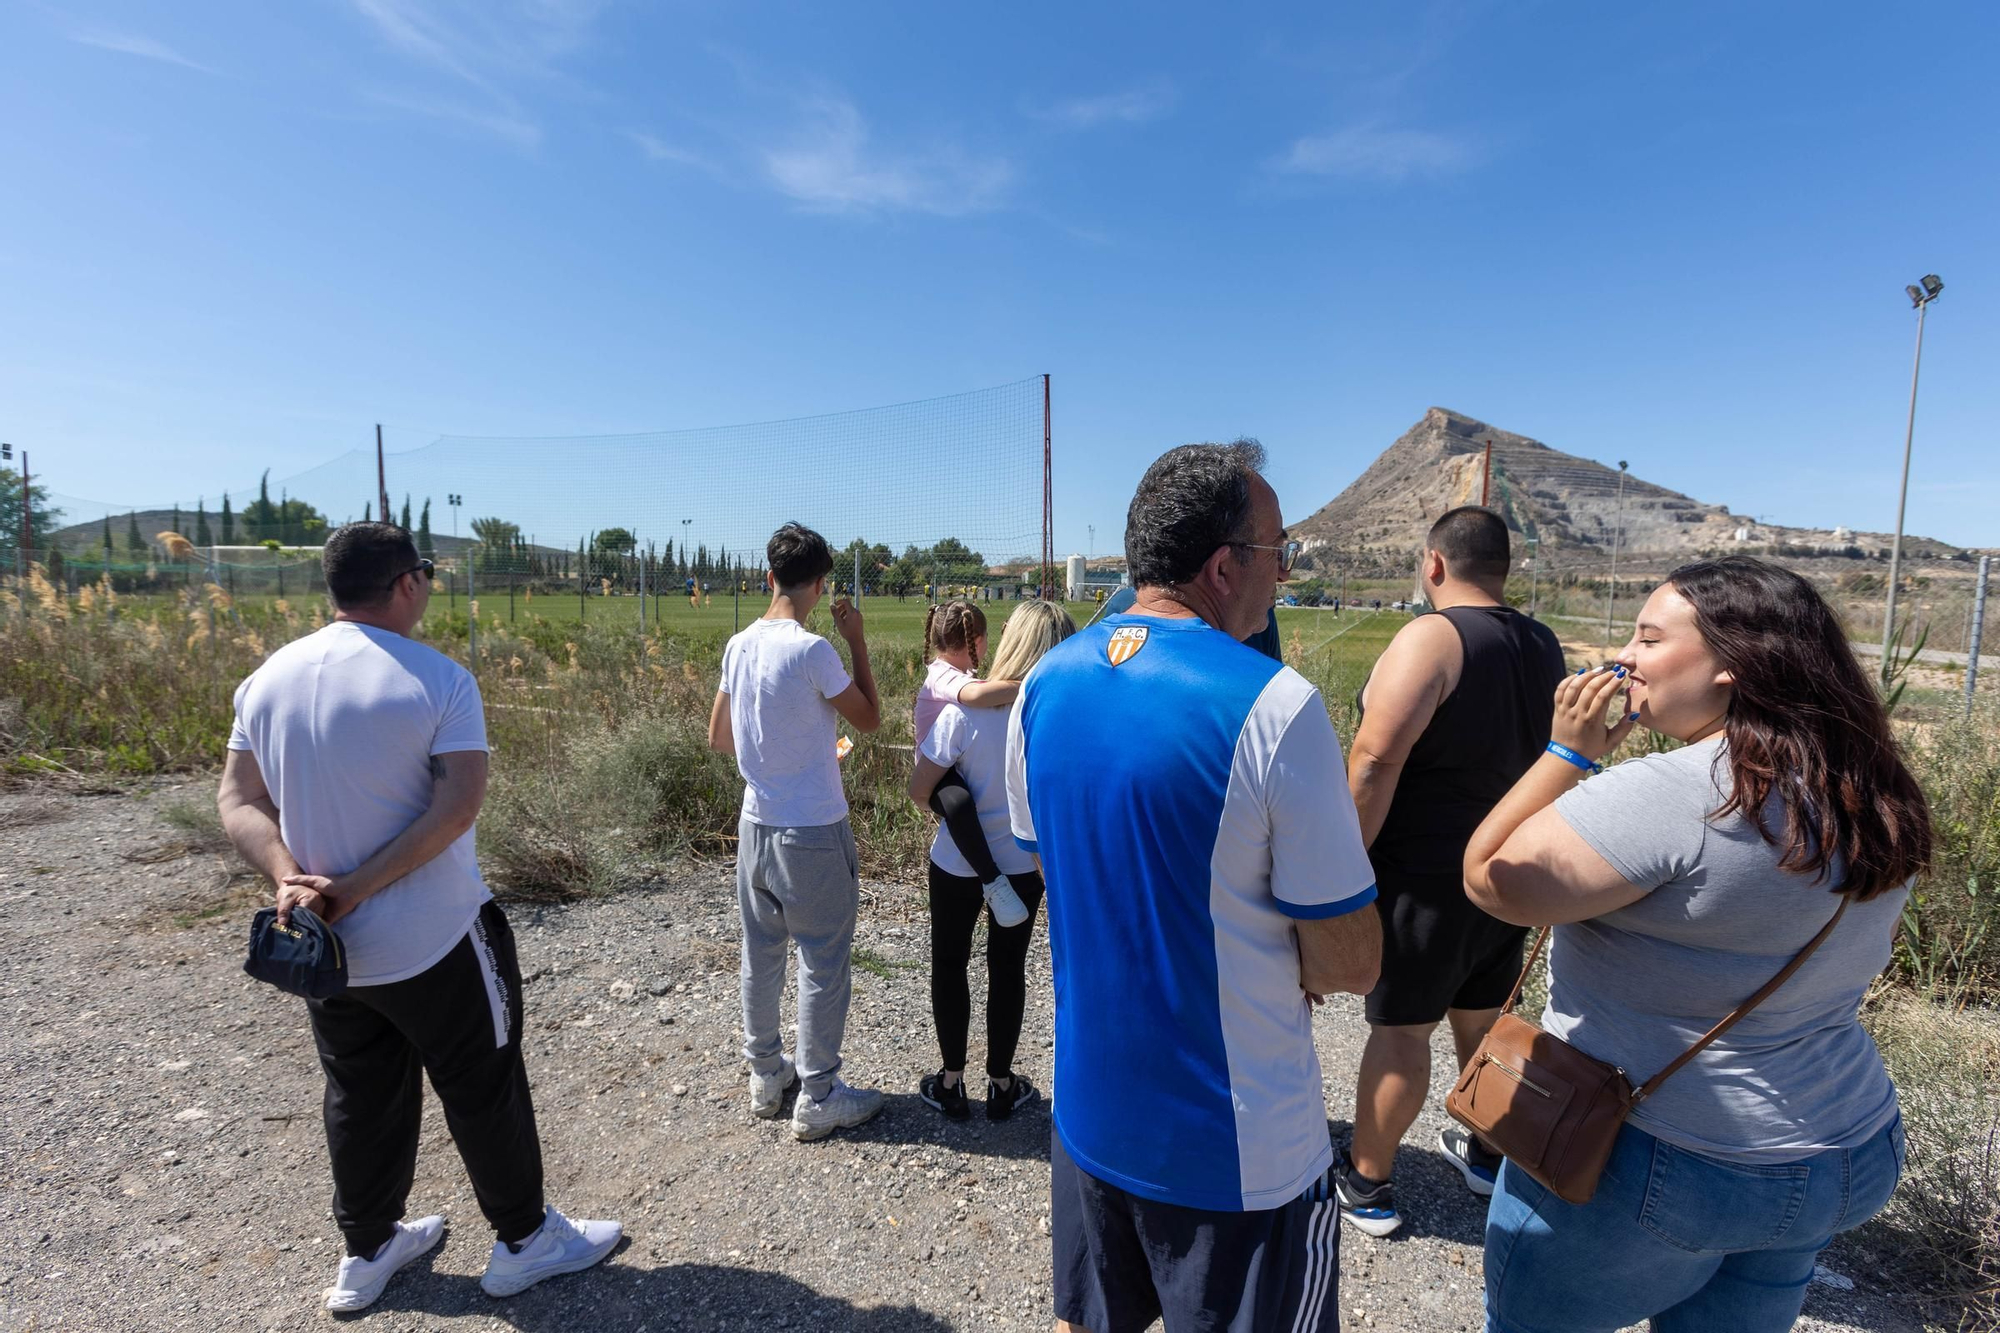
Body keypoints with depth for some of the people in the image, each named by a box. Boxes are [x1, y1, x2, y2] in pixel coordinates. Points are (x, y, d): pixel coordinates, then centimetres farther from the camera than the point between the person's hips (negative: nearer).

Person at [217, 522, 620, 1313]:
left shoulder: (267, 679, 1)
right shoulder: (439, 679, -18)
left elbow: (238, 800, 1)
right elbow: (457, 807, -24)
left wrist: (286, 875, -12)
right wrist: (356, 886, -18)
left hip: (326, 948, 6)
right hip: (434, 944, -6)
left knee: (361, 1099, 23)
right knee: (483, 1091, 11)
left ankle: (366, 1255, 40)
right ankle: (523, 1241, 28)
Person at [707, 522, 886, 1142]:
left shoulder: (739, 645, 1)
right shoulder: (812, 650, -21)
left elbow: (718, 738, 10)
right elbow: (869, 719, -7)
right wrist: (857, 641, -2)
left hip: (756, 826, 7)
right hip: (812, 834, -7)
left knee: (760, 955, 18)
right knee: (823, 966, 7)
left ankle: (765, 1075, 35)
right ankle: (818, 1099, 19)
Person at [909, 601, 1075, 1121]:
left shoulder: (964, 710, -24)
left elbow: (919, 789, -18)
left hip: (957, 864, -2)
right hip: (1024, 864, 2)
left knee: (949, 964, 19)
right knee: (1008, 968, 20)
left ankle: (951, 1083, 32)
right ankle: (1001, 1084, 34)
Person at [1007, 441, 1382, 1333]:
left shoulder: (1045, 684, -5)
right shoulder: (1274, 705, -24)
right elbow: (1349, 963, -17)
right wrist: (1283, 963, 4)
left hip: (1088, 1105, 6)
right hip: (1238, 1146, -5)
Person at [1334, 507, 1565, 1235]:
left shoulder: (1431, 637, -19)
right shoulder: (1543, 646, 7)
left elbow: (1376, 760, -26)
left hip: (1425, 875, -7)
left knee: (1401, 1027, 5)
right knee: (1482, 1018, 23)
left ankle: (1365, 1183, 21)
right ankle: (1485, 1151, 42)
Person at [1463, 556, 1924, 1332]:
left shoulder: (1669, 795, -29)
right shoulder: (1875, 799, -1)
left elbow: (1490, 879, -26)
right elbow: (1860, 952, 14)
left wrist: (1568, 750, -19)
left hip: (1654, 1165, -7)